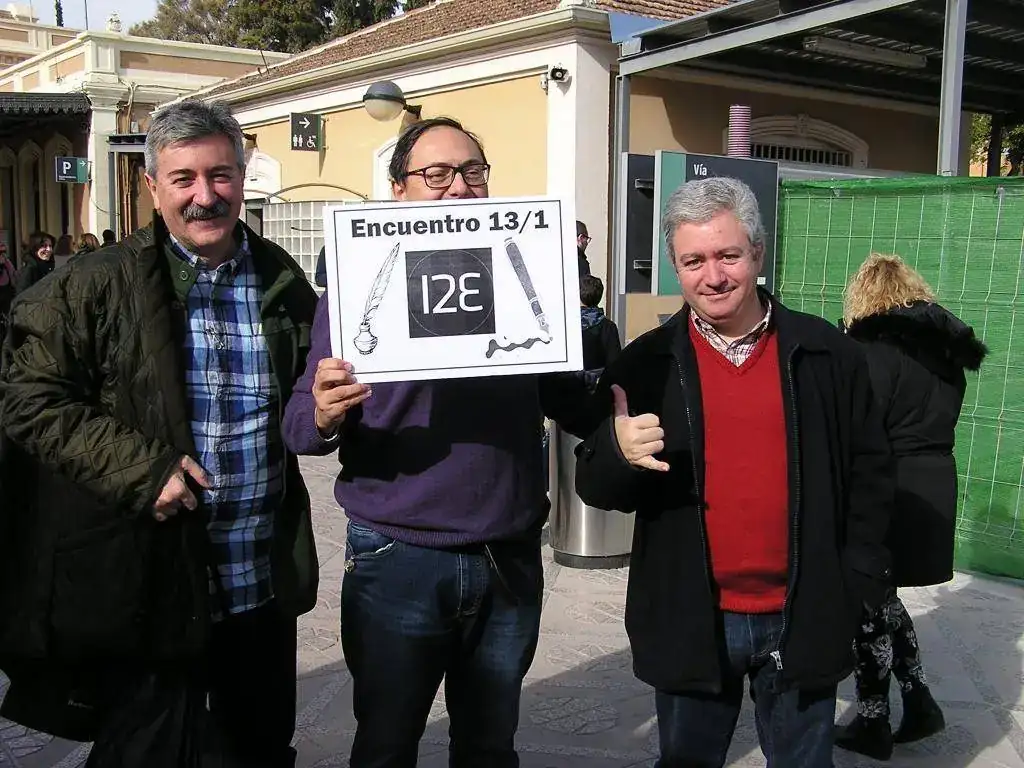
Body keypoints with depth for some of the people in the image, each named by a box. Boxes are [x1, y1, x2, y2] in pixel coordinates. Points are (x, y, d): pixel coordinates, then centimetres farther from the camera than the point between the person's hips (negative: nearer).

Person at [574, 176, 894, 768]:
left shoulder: (828, 353, -1)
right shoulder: (646, 364, -3)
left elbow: (870, 472, 6)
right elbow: (595, 488, -2)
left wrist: (857, 581, -2)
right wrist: (620, 454, -24)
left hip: (803, 618, 1)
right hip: (689, 622, 0)